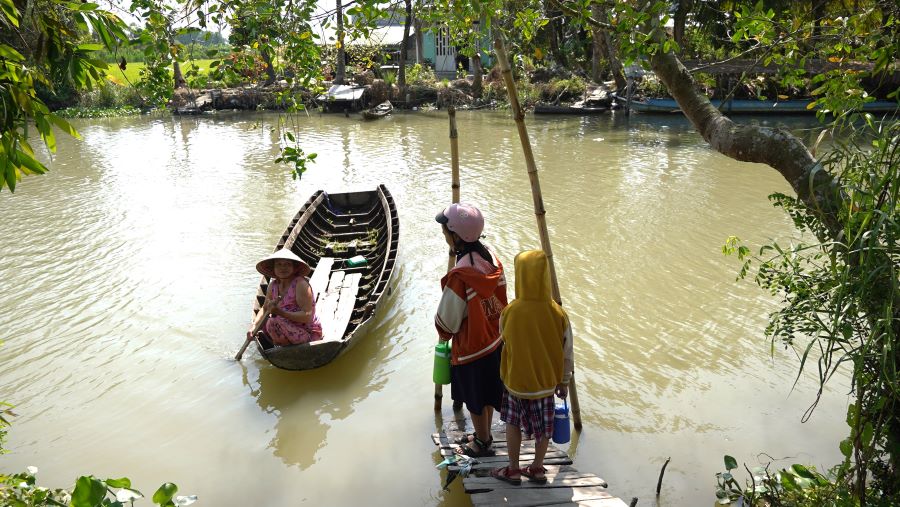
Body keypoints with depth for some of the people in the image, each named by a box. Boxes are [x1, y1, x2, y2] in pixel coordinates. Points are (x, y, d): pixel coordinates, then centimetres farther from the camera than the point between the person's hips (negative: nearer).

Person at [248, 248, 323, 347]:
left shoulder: (301, 284, -19)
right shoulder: (273, 285, 3)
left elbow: (307, 316, -26)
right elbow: (265, 308, 16)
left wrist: (281, 312, -32)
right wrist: (254, 327, 0)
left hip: (310, 334, -8)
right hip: (292, 329, 8)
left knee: (273, 323, -25)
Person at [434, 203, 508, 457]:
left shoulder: (459, 278, -33)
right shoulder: (490, 258, -10)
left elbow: (448, 322, -20)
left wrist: (444, 334, 3)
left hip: (470, 348, -7)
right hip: (494, 339, 7)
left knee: (475, 400, 16)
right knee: (486, 393, 26)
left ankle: (482, 443, 36)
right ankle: (483, 434, 46)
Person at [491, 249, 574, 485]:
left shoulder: (509, 312, -23)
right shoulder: (558, 314, -18)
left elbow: (505, 343, -4)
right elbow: (566, 352, -8)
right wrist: (564, 381, 7)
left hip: (516, 380, -1)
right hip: (545, 381, 2)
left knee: (513, 423, 19)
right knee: (543, 427, 19)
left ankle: (513, 470, 30)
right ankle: (537, 469, 35)